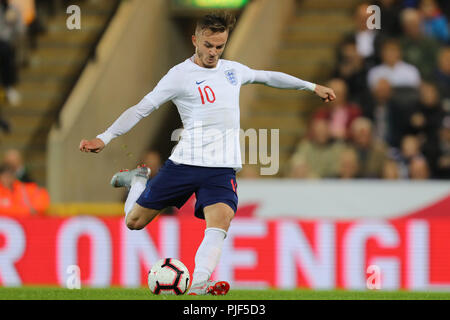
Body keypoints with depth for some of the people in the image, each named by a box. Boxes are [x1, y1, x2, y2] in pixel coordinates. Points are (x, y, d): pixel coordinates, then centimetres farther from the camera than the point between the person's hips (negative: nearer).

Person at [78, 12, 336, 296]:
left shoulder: (233, 70, 14)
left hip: (222, 168, 3)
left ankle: (199, 285, -34)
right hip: (184, 163, -3)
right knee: (134, 221, 5)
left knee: (220, 220, -27)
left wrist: (312, 86, 38)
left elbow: (268, 77, 32)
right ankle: (137, 180, 37)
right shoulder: (181, 75, -3)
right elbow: (142, 109, -4)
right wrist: (104, 139, -12)